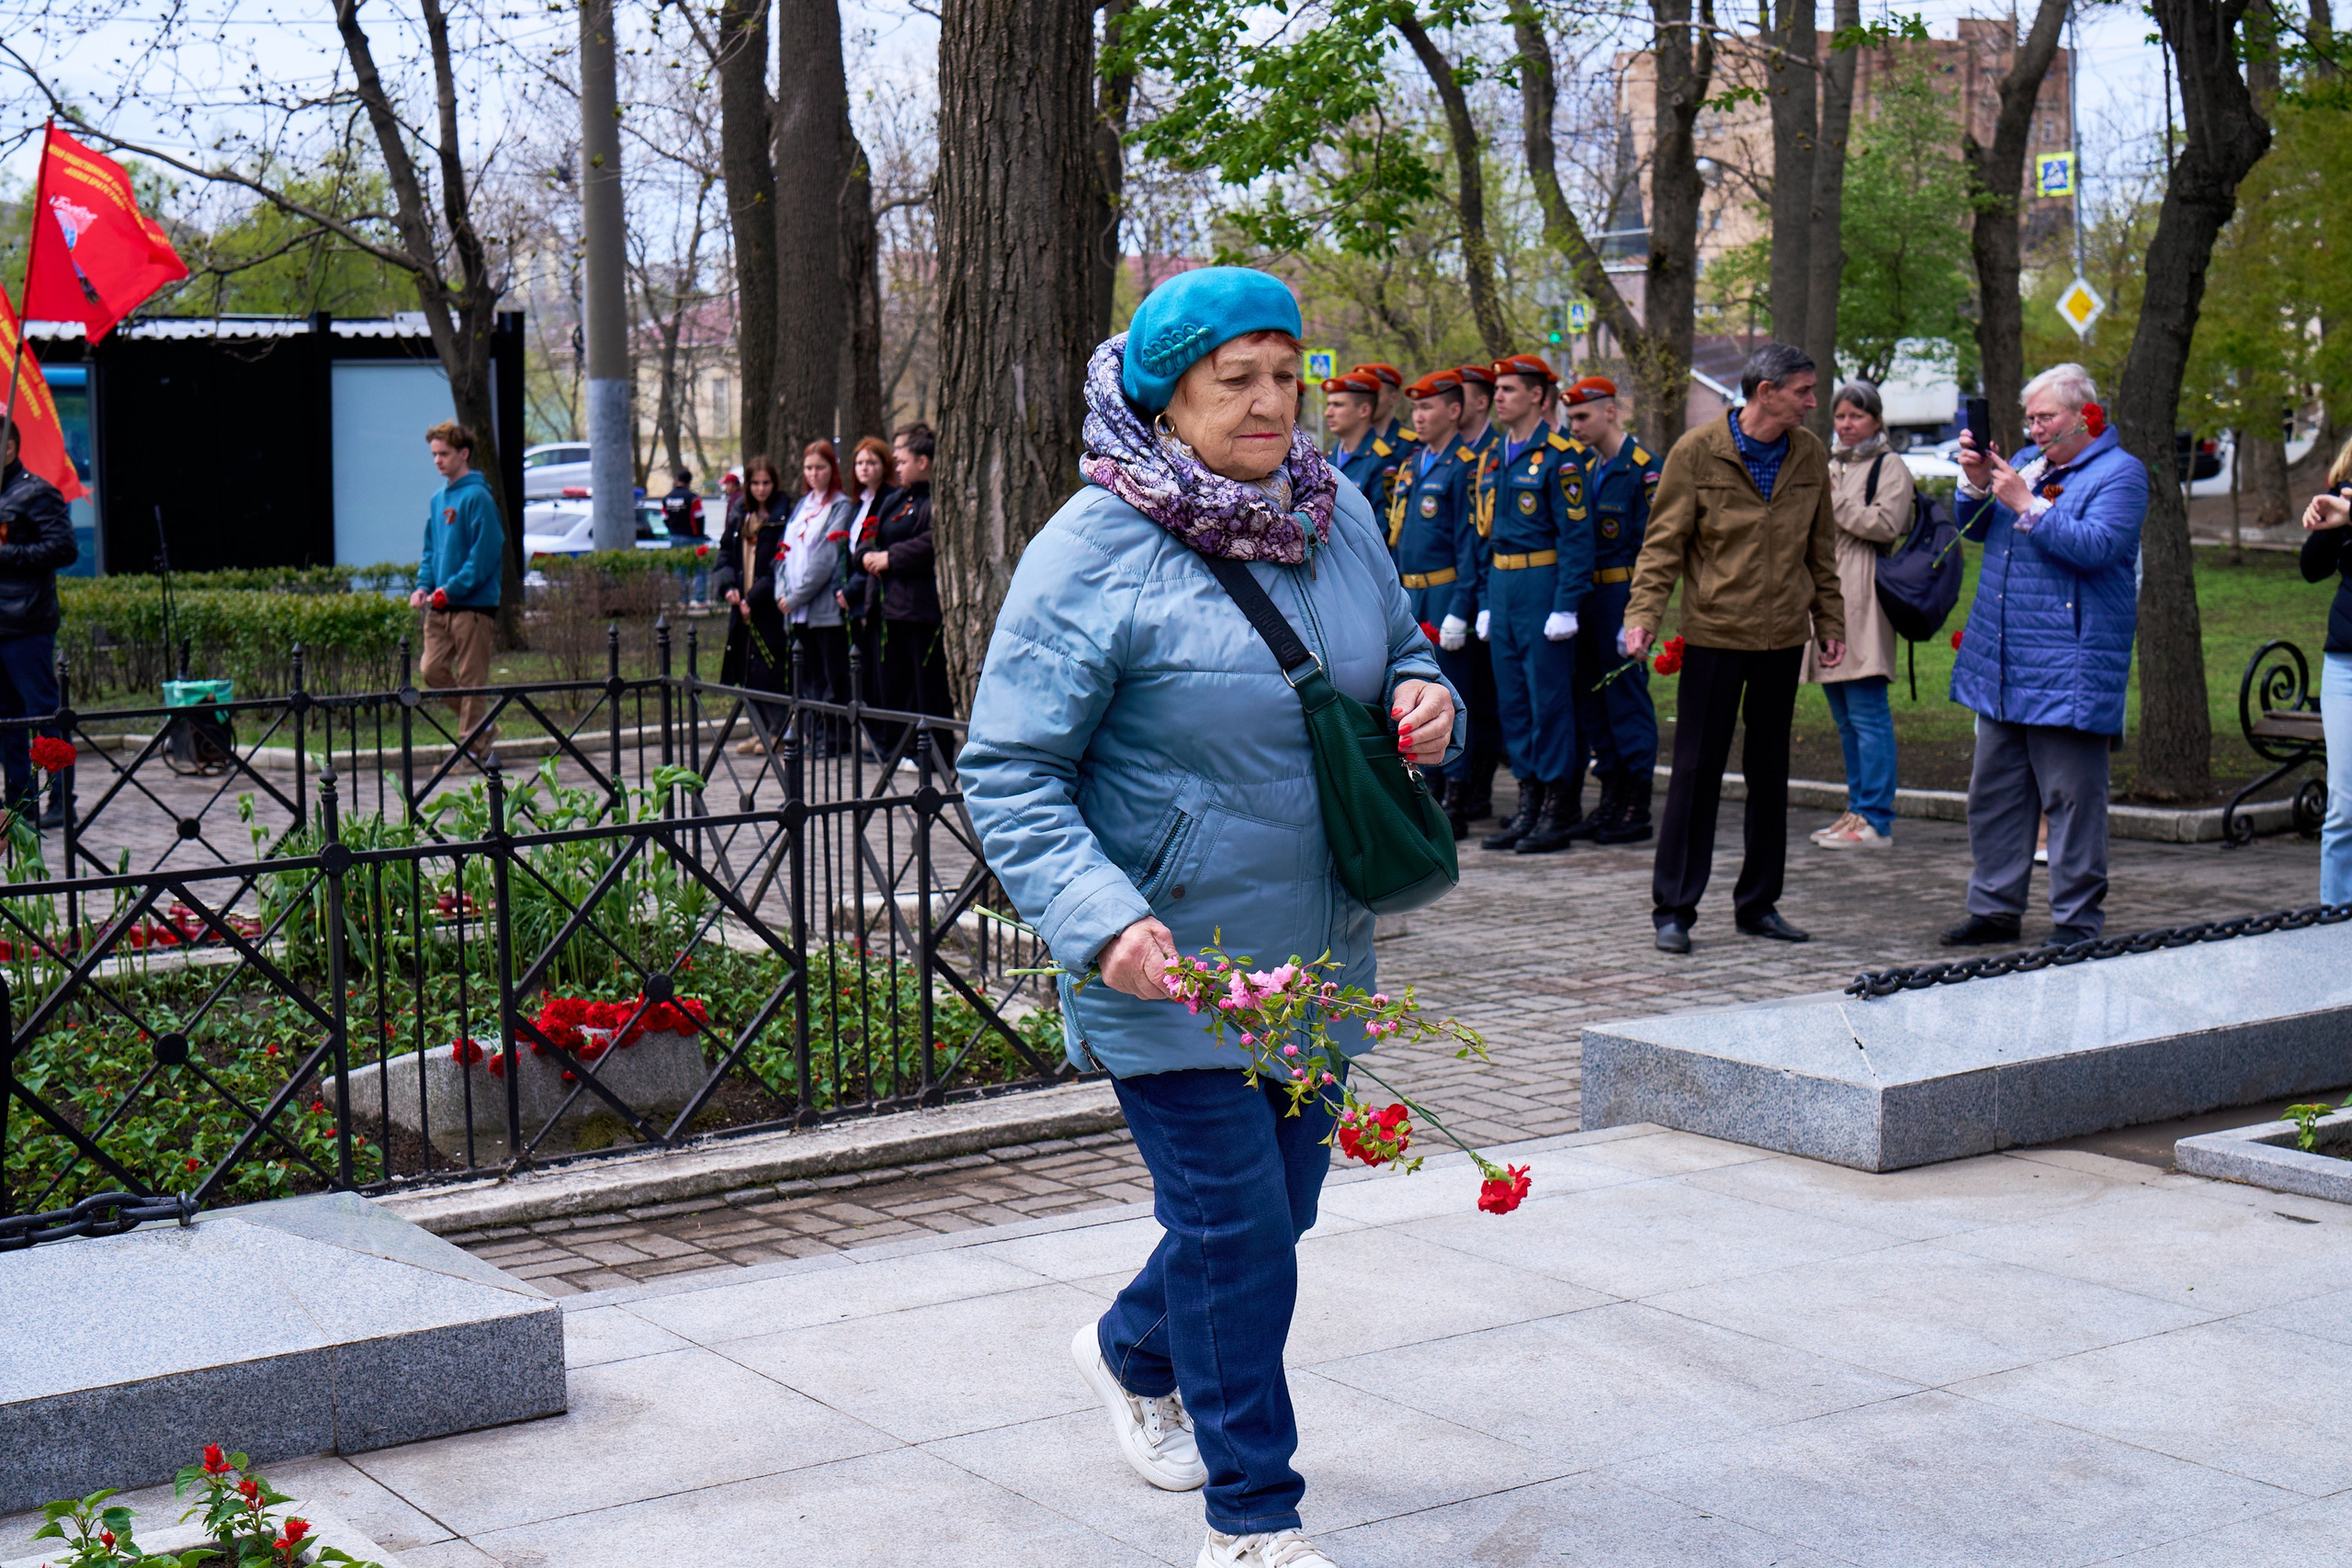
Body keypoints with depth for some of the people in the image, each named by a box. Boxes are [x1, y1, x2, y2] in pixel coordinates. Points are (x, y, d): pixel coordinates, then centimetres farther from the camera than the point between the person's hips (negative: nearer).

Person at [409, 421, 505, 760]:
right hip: (440, 606, 8)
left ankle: (472, 748, 3)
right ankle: (480, 728, 19)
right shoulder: (438, 499, 15)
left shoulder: (477, 497, -10)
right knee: (432, 670, 4)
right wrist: (424, 586, 4)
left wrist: (451, 589, -18)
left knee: (471, 679, -3)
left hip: (473, 605, -8)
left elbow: (484, 554, -16)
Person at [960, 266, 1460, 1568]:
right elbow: (1009, 773, -16)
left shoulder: (1336, 513, 5)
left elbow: (1400, 654, 21)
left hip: (1315, 956, 7)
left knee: (1276, 1208, 19)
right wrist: (1101, 921, -29)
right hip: (1169, 968, -7)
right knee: (1233, 1227, -4)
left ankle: (1134, 1353, 49)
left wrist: (1425, 704, -5)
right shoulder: (1092, 553, -15)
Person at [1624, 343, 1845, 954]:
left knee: (1770, 772, 11)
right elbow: (1664, 541, -5)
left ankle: (1759, 903, 21)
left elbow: (1820, 548, 15)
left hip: (1783, 638, 4)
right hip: (1714, 634, -4)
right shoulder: (1697, 452, -7)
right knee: (1697, 771, -2)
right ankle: (1674, 909, 6)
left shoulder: (1810, 456, 6)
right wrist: (1643, 613, -16)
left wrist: (1830, 621, 12)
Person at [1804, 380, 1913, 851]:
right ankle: (1859, 809, 17)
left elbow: (1887, 523, -16)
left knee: (1867, 713, -11)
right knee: (1846, 719, 11)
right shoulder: (1830, 467, 23)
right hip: (1826, 594, 8)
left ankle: (1876, 821, -11)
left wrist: (1834, 499, -11)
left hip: (1861, 600, -8)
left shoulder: (1890, 467, -1)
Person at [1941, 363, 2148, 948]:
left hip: (2068, 668, -8)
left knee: (2071, 797, -4)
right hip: (2001, 664, 8)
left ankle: (2077, 920, 2)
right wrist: (1977, 484, 1)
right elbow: (1976, 529, 19)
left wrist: (2026, 506, -20)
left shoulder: (2120, 472, -5)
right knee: (1994, 791, 12)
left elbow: (2096, 548, -19)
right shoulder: (2028, 460, 17)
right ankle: (1995, 909, 21)